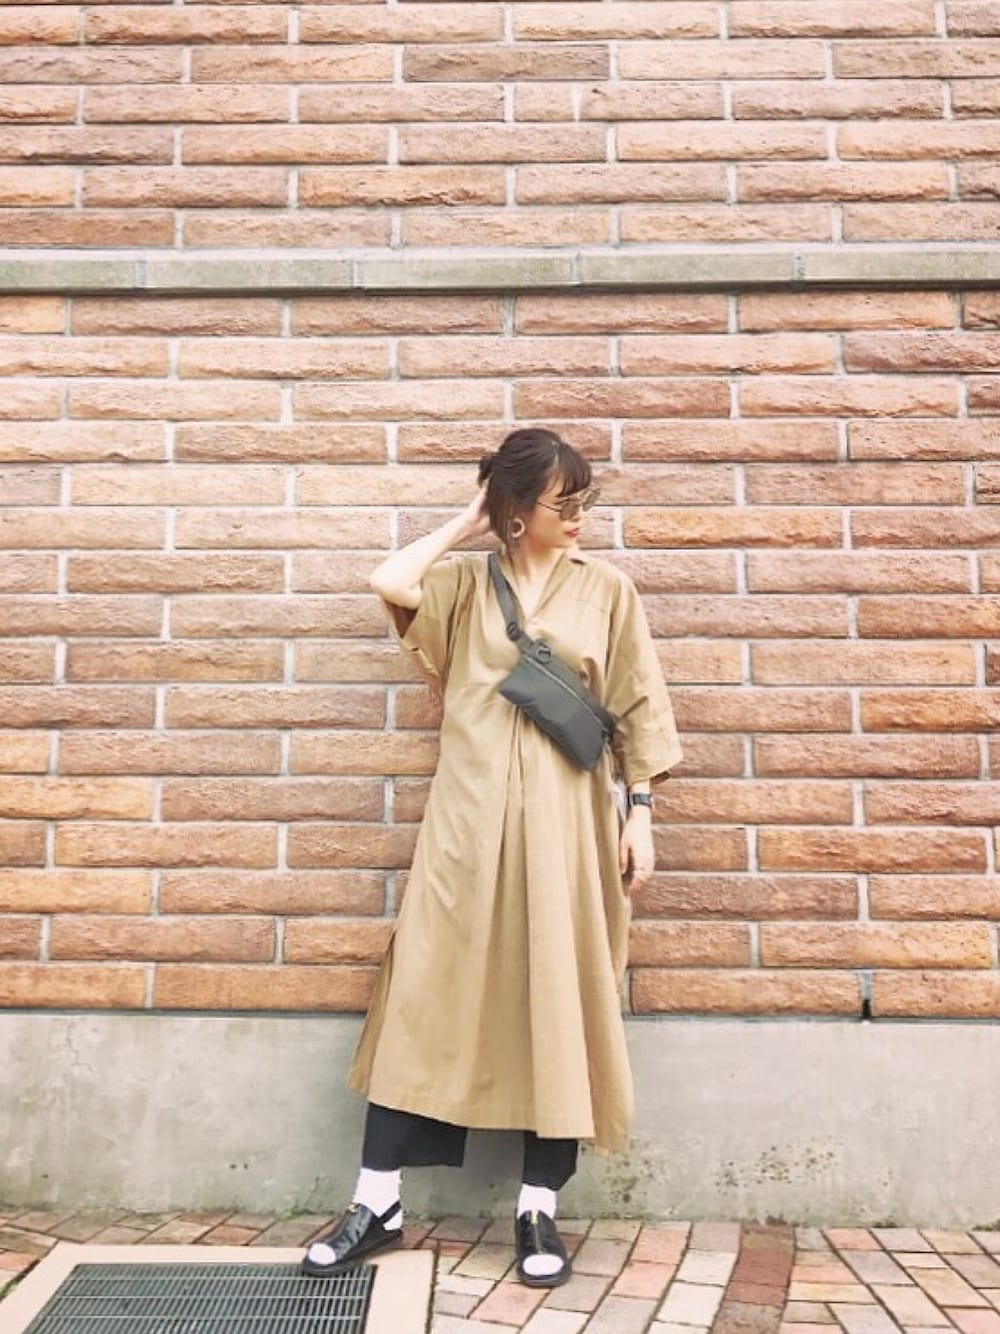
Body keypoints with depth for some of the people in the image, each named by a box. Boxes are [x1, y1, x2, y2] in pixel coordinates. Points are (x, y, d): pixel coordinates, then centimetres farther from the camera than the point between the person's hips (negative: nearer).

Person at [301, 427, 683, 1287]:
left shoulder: (607, 589, 6)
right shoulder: (467, 582, 9)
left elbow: (638, 708, 5)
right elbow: (390, 581, -10)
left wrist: (640, 811, -2)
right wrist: (467, 524, 3)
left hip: (564, 816, 0)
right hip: (470, 813, 1)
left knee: (558, 1003, 5)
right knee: (427, 993, 3)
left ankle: (539, 1208, 20)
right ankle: (378, 1202, 16)